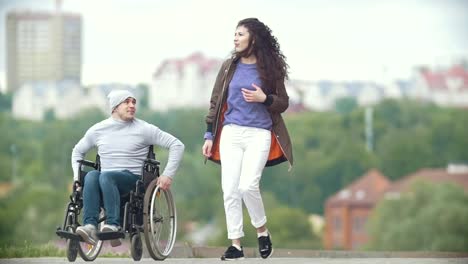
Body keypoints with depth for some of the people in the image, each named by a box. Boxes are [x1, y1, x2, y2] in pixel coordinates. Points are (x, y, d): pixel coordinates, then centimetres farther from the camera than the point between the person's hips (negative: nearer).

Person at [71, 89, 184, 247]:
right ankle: (90, 226, -47)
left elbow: (177, 145, 3)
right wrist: (77, 177, 14)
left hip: (133, 179, -3)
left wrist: (168, 175, -6)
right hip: (106, 181, 3)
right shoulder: (98, 130, 15)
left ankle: (113, 226, -48)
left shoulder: (144, 129, 5)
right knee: (91, 175, -32)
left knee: (106, 176, -36)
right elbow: (77, 151, 30)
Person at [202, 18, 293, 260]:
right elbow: (215, 102, 11)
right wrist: (209, 135, 6)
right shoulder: (229, 67, 8)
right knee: (230, 190, -2)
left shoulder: (270, 68, 2)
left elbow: (283, 103, 6)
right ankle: (235, 244, 4)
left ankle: (262, 230, 8)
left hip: (259, 134, -3)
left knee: (248, 186, -17)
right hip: (231, 133, 3)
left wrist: (264, 98, -14)